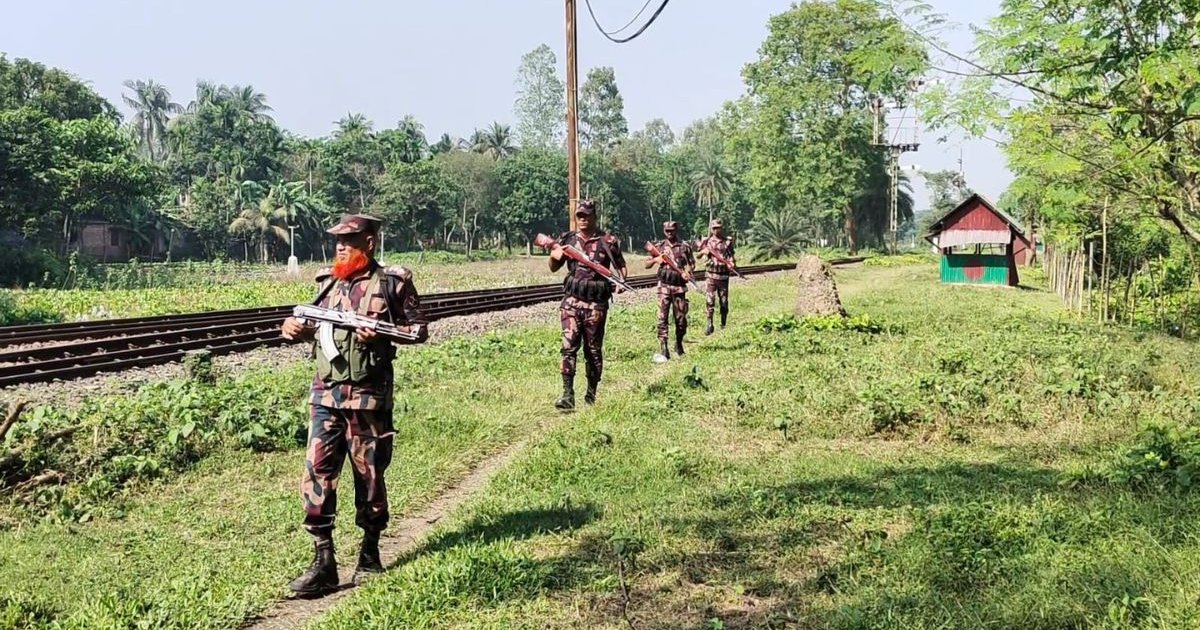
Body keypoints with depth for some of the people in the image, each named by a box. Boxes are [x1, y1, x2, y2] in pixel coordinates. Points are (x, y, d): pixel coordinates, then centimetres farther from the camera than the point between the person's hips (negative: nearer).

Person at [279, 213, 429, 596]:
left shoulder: (393, 282, -3)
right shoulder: (328, 281, 11)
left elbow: (420, 330, 0)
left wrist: (381, 332, -16)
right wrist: (296, 328, 0)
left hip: (370, 396, -4)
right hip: (325, 394, 4)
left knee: (369, 475, 7)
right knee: (317, 473, -4)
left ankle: (370, 555, 25)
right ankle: (323, 563, 3)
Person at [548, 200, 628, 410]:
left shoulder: (608, 242, -1)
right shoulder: (568, 239, 8)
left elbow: (620, 266, 10)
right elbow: (553, 268, 17)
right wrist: (554, 255, -5)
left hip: (596, 303, -2)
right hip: (572, 300, 2)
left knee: (593, 350, 7)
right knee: (569, 347, -9)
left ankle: (591, 395, 19)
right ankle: (567, 395, -12)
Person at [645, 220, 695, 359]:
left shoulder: (685, 247, 4)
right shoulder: (659, 247, 6)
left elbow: (692, 264, 6)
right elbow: (647, 265, 8)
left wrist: (688, 273, -15)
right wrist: (655, 260, -13)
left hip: (679, 287, 0)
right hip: (664, 287, 0)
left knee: (681, 318, 7)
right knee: (663, 317, -7)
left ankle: (679, 344, 26)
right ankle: (663, 347, -7)